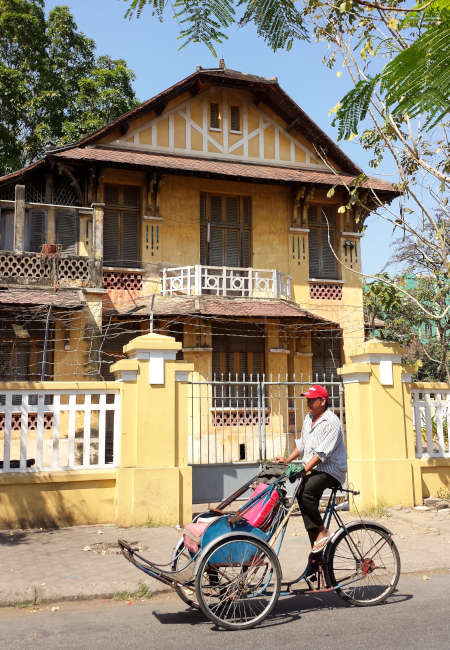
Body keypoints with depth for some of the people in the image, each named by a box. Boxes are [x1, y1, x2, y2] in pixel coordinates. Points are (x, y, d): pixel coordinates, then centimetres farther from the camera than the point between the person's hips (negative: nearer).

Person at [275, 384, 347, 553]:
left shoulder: (331, 422, -14)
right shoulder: (308, 418, 14)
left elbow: (322, 452, -22)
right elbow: (302, 444, 24)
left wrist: (305, 469, -28)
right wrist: (287, 460, 13)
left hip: (331, 469, -8)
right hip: (313, 469, 8)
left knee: (306, 492, -28)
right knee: (303, 497, -5)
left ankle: (322, 531, -13)